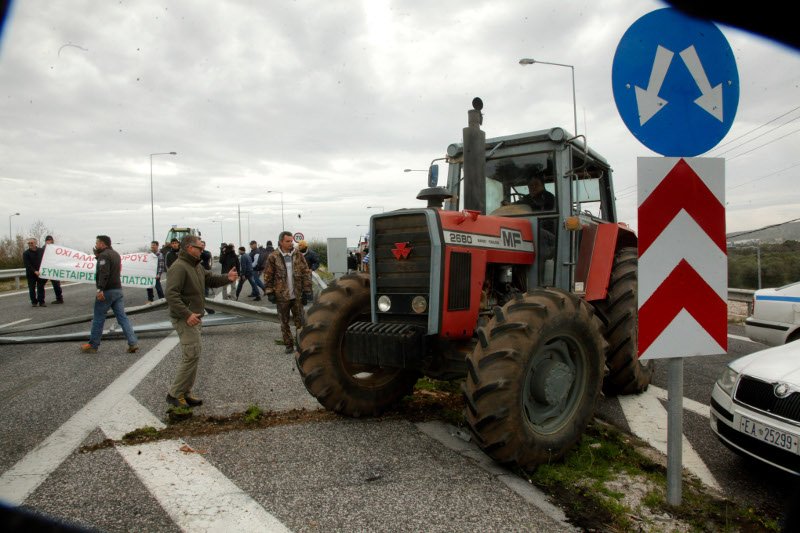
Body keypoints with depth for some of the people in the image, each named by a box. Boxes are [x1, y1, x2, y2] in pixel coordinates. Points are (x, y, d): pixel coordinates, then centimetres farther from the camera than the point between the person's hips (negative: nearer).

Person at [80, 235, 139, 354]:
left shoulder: (104, 255, -11)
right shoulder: (115, 254, 18)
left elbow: (104, 273, -23)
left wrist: (100, 289, -29)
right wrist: (97, 255, 18)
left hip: (107, 291, -8)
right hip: (118, 290, 8)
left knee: (98, 319, 4)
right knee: (122, 317, 4)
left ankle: (93, 345, 15)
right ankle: (133, 344, -4)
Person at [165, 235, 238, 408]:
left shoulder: (197, 265, 13)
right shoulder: (179, 267, -18)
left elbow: (210, 279, 18)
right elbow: (171, 295, -25)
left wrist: (227, 277, -2)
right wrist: (187, 314, -29)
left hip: (194, 317, 10)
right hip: (185, 319, -10)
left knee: (192, 356, 13)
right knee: (192, 356, -10)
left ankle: (185, 393, 22)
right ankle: (174, 394, 2)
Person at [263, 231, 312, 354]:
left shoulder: (298, 255, 1)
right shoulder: (273, 257, -5)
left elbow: (306, 273, 2)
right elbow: (268, 276, -1)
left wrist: (307, 290, -3)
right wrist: (270, 292, -5)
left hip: (297, 295, 1)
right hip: (281, 296, -1)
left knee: (300, 320, 5)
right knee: (284, 322, 10)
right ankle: (288, 345, 21)